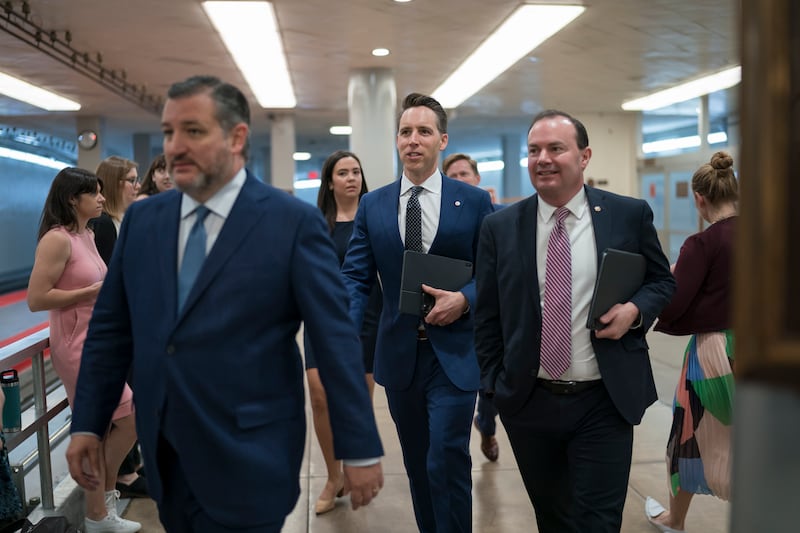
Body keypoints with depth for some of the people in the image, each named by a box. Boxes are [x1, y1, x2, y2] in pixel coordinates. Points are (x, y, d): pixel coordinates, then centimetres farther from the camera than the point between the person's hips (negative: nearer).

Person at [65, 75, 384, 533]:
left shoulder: (293, 222, -10)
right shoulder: (142, 219, 5)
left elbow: (335, 340, -11)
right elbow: (110, 328, 10)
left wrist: (361, 449, -10)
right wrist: (87, 423, 8)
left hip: (249, 459, -5)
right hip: (164, 453, 5)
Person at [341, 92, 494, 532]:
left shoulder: (475, 201, -1)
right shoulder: (372, 205, 5)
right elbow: (356, 277, 0)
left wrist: (464, 299, -17)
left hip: (453, 354, -3)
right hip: (398, 353, 3)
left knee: (446, 460, -8)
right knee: (417, 464, 16)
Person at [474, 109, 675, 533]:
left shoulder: (630, 215, -2)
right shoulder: (500, 227, 1)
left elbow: (662, 281, 9)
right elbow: (486, 315, 5)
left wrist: (635, 309, -11)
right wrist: (493, 383, 4)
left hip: (605, 402, -1)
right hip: (527, 402, 2)